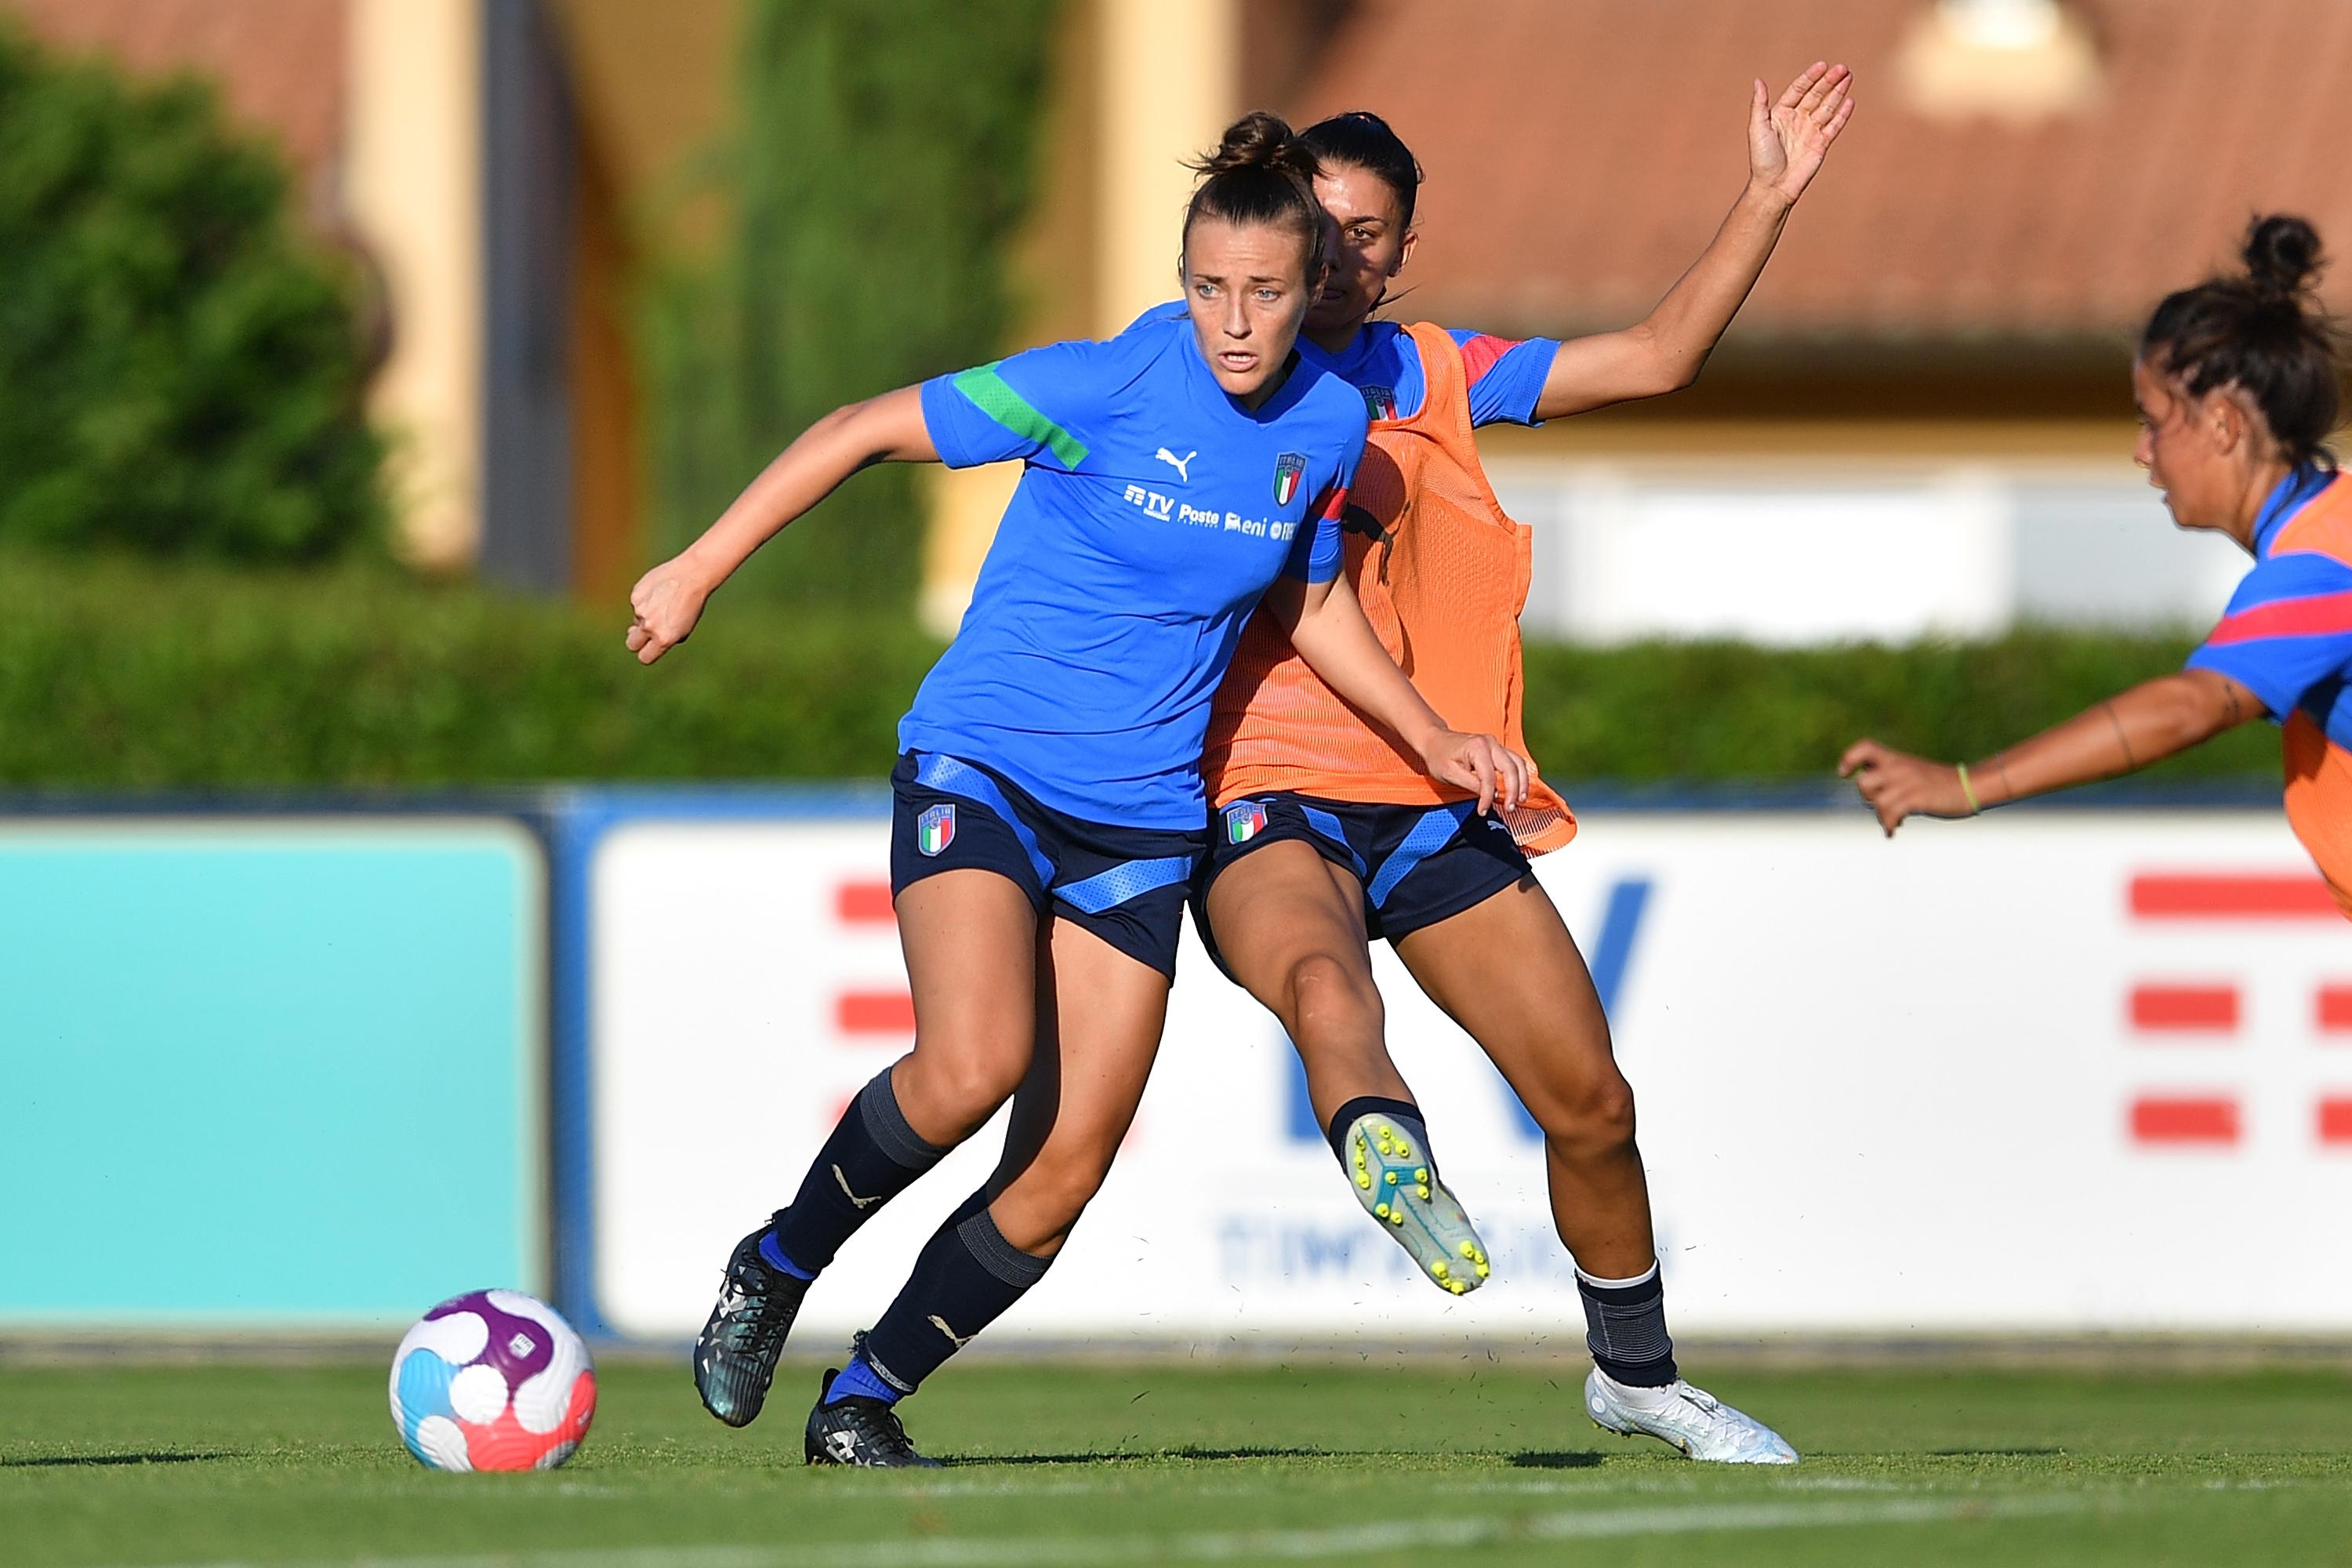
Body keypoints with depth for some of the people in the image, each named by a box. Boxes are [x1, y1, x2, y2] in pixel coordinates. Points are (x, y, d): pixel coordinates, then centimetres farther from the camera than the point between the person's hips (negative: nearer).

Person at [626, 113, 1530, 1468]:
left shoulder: (1328, 425, 0)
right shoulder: (1108, 387, -15)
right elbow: (865, 431, -9)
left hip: (1139, 819, 5)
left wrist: (1438, 741, 11)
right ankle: (777, 1269, -3)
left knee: (1062, 1176, -5)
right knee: (975, 1065, -29)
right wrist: (700, 572, -10)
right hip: (982, 763, -5)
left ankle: (861, 1403, 14)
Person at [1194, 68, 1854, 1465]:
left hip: (1435, 801, 4)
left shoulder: (1434, 376, 13)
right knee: (1325, 980, -38)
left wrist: (1768, 199, 4)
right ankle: (1396, 1168, -69)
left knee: (1592, 1100, 6)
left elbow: (1657, 358, 12)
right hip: (1266, 795, -4)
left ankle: (1637, 1370, 27)